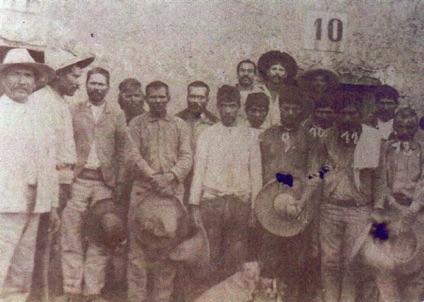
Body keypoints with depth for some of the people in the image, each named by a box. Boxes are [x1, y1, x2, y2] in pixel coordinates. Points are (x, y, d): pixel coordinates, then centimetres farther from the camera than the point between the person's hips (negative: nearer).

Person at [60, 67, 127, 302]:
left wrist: (119, 182, 2)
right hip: (77, 179, 0)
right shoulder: (73, 112, 10)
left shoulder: (117, 115, 10)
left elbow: (121, 151, 9)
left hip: (105, 183, 0)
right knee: (72, 235, -3)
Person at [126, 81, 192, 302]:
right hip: (143, 190, -1)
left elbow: (186, 157, 5)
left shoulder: (180, 125, 15)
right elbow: (133, 155, -1)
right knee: (139, 244, -4)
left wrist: (170, 175, -12)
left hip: (173, 190, 2)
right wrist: (153, 176, -13)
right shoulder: (137, 124, 10)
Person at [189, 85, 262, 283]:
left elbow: (255, 173, 7)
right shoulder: (207, 135, 7)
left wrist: (255, 207, 3)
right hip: (212, 201, -1)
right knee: (212, 256, 2)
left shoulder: (249, 136, 8)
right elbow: (198, 170, 4)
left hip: (240, 202, 1)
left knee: (237, 257, 3)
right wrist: (194, 204, -1)